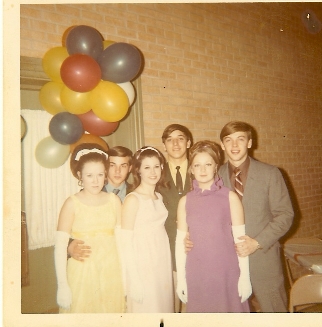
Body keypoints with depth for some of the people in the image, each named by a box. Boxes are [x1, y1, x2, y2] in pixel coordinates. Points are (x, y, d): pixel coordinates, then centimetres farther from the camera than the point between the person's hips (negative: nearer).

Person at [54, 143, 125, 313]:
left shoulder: (114, 200, -1)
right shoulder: (72, 203, -10)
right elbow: (60, 246, -11)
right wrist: (62, 285, -12)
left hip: (112, 274, 3)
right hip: (82, 274, -2)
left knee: (112, 310, 15)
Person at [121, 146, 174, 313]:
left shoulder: (159, 197, 8)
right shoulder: (132, 199, -13)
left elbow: (159, 229, 10)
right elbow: (126, 242, -14)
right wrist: (134, 280, -15)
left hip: (163, 263, 6)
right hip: (142, 266, -6)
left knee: (163, 306, 16)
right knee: (145, 308, 7)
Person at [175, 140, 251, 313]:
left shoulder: (230, 197, -5)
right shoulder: (185, 201, 0)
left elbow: (240, 238, -4)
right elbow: (180, 241, 2)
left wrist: (245, 275, -4)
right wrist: (181, 277, 3)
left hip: (226, 272, -1)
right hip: (196, 274, 2)